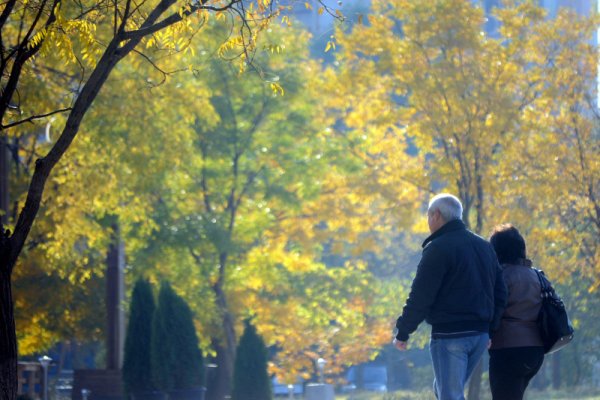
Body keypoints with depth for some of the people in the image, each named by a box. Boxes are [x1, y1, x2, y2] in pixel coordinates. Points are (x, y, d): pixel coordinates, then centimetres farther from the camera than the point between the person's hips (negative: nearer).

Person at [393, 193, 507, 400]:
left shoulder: (438, 249, -10)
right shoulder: (484, 246, 15)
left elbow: (420, 297, -13)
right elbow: (500, 293, 18)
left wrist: (402, 333, -5)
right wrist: (489, 329, 22)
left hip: (449, 335, -8)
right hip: (480, 335, 8)